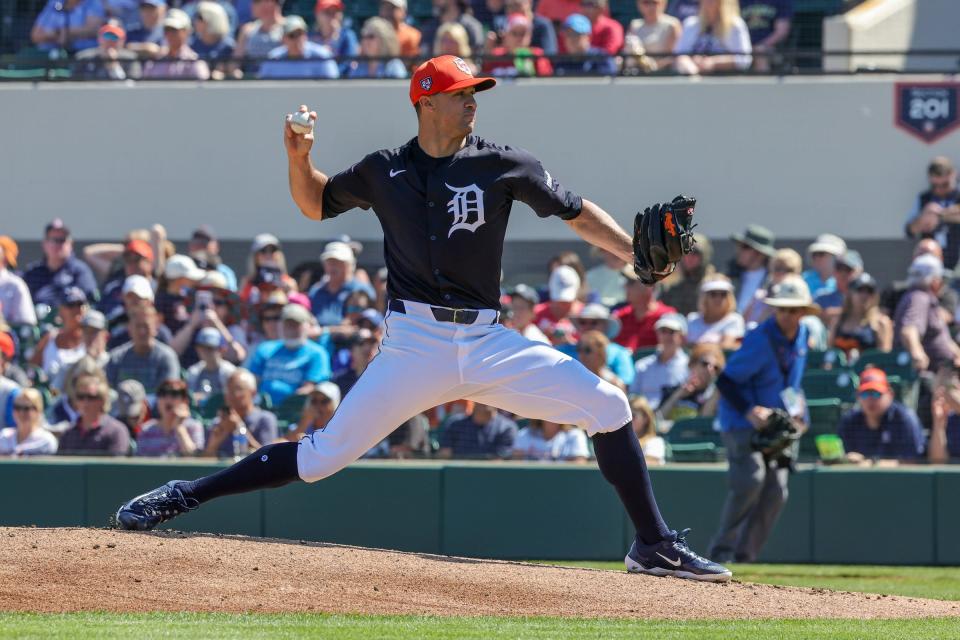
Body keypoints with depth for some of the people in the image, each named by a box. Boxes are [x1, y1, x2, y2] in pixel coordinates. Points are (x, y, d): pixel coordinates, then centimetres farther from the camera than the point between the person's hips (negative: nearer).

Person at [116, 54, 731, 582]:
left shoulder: (502, 165, 2)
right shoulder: (384, 171, 5)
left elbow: (577, 211, 6)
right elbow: (315, 203, 21)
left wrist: (638, 253, -7)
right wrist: (299, 158, 1)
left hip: (488, 342, 1)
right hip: (415, 344, -1)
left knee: (607, 405, -11)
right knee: (327, 453, -7)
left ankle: (656, 545, -2)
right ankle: (186, 495, 3)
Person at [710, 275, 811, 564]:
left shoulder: (801, 334, 4)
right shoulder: (761, 340, -20)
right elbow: (725, 382, -21)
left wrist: (797, 405, 6)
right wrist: (750, 411, -31)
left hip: (775, 424, 7)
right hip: (742, 422, -7)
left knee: (776, 490, -2)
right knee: (751, 477, -26)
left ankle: (745, 554, 6)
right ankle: (722, 548, -19)